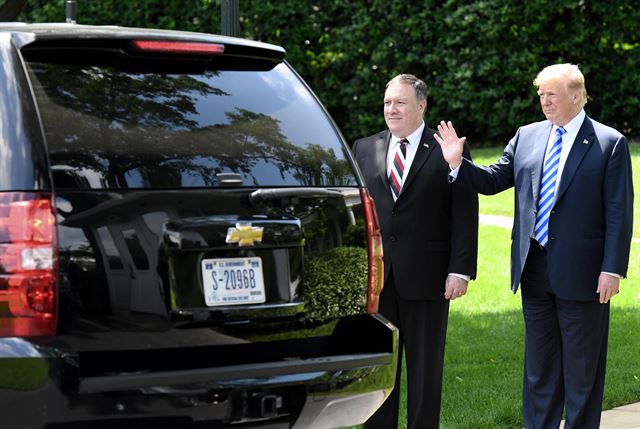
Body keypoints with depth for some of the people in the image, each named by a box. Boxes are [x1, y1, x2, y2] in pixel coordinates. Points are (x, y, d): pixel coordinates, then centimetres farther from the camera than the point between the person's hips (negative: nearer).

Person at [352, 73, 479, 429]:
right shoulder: (364, 149, 10)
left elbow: (464, 216, -3)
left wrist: (460, 270, -10)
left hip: (425, 278, -3)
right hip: (374, 276, 3)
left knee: (425, 369, 7)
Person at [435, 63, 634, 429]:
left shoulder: (610, 143, -6)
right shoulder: (527, 137, 8)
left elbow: (619, 213, -9)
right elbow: (493, 181, 13)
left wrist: (612, 269, -14)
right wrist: (458, 164, -3)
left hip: (581, 274, -5)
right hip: (535, 272, 5)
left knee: (582, 368, 5)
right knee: (539, 364, 14)